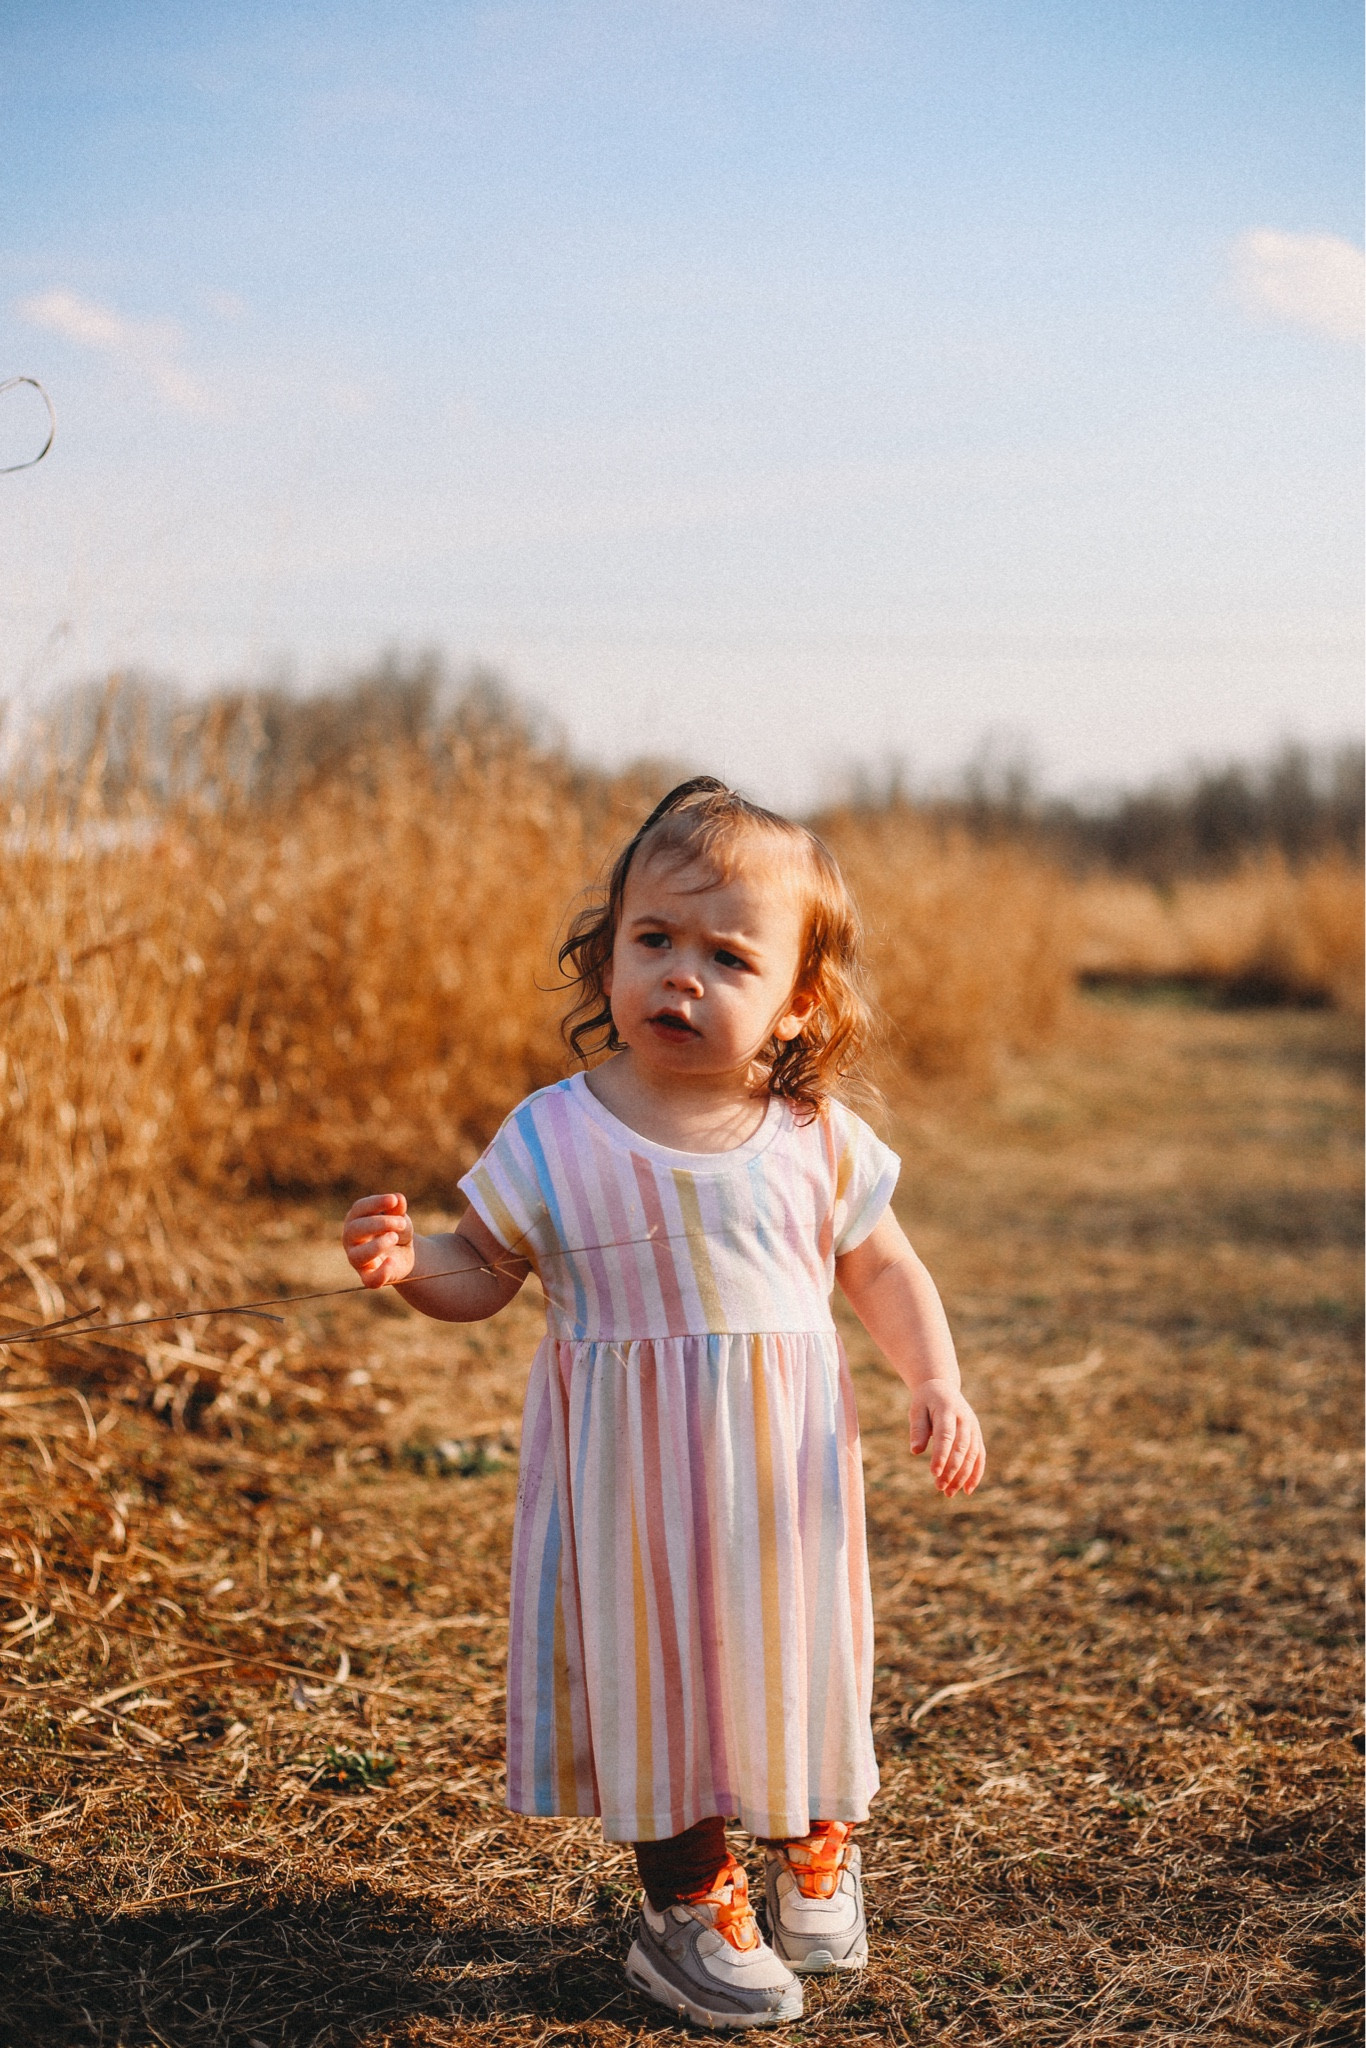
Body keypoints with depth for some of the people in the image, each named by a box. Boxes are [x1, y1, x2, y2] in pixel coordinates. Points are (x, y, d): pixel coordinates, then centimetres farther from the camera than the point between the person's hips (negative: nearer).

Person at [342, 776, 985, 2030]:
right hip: (632, 1482, -2)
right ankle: (691, 1903, 31)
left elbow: (882, 1269, 6)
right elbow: (485, 1273, -2)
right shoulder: (553, 1140, -10)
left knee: (796, 1654, 15)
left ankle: (813, 1850, 45)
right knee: (654, 1664, 8)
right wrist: (410, 1266, -22)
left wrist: (937, 1383, -6)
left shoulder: (816, 1141, -5)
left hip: (781, 1475, 2)